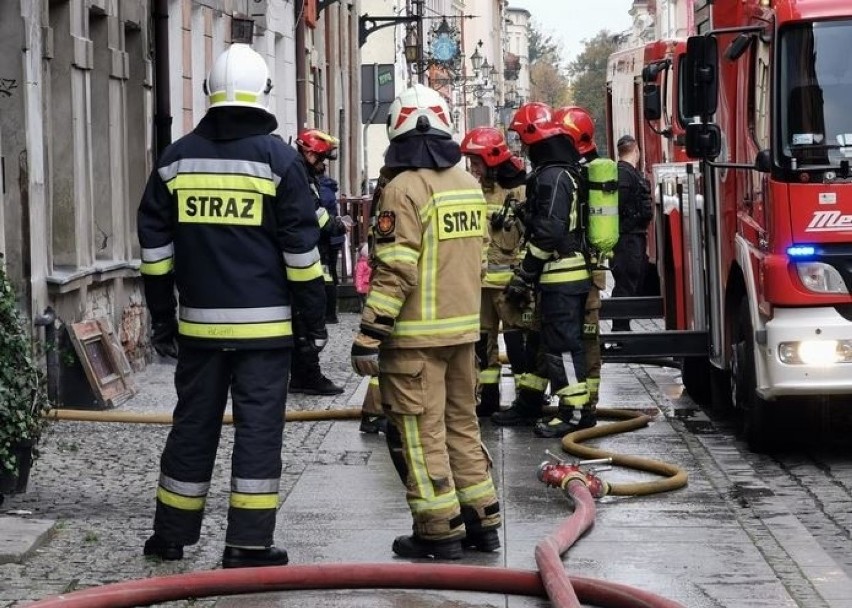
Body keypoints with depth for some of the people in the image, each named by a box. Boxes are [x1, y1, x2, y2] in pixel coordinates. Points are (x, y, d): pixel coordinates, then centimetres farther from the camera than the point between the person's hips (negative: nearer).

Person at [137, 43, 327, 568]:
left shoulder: (177, 158, 6)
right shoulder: (277, 157, -5)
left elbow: (155, 247, 10)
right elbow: (301, 249, -5)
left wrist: (162, 319, 16)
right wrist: (314, 320, 1)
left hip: (198, 323, 4)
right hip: (263, 324, -4)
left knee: (193, 425, 13)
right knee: (258, 427, -1)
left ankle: (172, 534, 21)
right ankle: (249, 544, -2)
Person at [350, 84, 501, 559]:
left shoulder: (406, 188, -15)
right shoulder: (469, 185, 10)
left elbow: (393, 272, -20)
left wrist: (369, 337, -17)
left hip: (416, 335, -8)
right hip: (464, 329, 8)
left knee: (421, 431, -1)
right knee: (462, 423, 17)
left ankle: (440, 530, 1)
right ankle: (482, 521, 21)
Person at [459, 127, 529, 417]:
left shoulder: (518, 191, -10)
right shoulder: (477, 190, 13)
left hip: (507, 280, -8)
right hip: (480, 280, 8)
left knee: (517, 339, -6)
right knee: (482, 339, 13)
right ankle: (487, 396, 22)